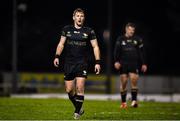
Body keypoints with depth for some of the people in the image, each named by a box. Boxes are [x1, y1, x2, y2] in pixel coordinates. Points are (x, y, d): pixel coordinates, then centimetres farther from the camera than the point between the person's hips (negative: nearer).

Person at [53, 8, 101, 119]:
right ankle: (79, 108, 23)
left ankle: (77, 112, -3)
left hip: (82, 63, -2)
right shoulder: (66, 29, 7)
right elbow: (61, 44, 11)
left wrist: (98, 62, -3)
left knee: (80, 87, -14)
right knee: (69, 90, 1)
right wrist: (57, 57, -3)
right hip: (68, 63, 2)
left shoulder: (89, 31, 2)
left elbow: (95, 46, 4)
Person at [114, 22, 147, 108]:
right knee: (123, 83, 1)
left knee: (134, 81, -13)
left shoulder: (137, 39, 9)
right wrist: (116, 61, -10)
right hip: (123, 64, 0)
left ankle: (134, 100, -10)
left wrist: (143, 64, 8)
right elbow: (116, 51, 4)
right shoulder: (120, 39, 7)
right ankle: (123, 102, 10)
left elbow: (141, 52, 12)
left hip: (134, 64, 0)